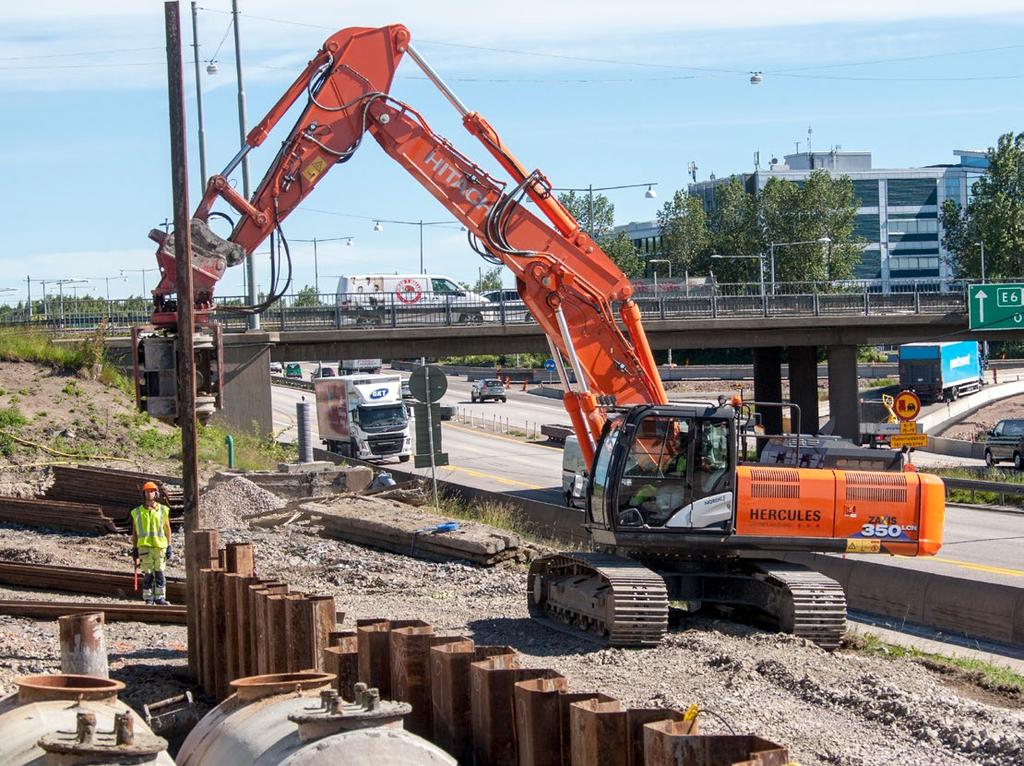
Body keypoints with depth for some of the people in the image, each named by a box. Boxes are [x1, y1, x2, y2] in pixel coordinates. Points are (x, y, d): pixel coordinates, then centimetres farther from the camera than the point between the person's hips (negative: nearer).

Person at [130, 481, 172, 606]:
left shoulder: (163, 510, 9)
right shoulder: (138, 512, 9)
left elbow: (167, 529, 10)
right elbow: (134, 532, 13)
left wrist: (169, 547, 4)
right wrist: (134, 549, 8)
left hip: (160, 545, 0)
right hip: (144, 546, 0)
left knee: (159, 573, -1)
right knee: (148, 574, -3)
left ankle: (160, 598, 6)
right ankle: (148, 599, 2)